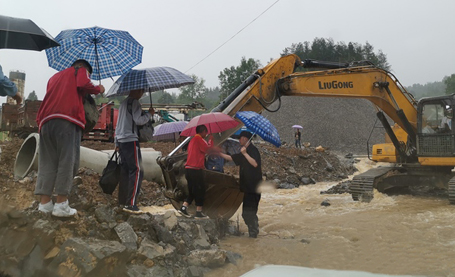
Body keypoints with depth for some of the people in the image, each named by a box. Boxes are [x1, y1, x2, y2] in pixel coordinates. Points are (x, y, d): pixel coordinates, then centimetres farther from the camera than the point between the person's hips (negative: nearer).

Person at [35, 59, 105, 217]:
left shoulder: (54, 77, 36)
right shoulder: (80, 70, 18)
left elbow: (53, 98, 29)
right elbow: (84, 85, -2)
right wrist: (98, 89, 15)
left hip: (46, 121, 7)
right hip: (67, 121, -6)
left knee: (47, 162, 5)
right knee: (67, 161, -7)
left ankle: (45, 203, 0)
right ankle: (61, 205, -12)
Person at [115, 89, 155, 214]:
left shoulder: (123, 103, 21)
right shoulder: (135, 102, -8)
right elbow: (138, 120, -18)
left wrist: (117, 143, 26)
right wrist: (150, 114, -1)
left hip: (121, 140, 9)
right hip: (131, 140, -9)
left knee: (125, 170, 12)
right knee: (137, 171, -9)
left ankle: (122, 201, 16)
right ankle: (131, 204, -15)